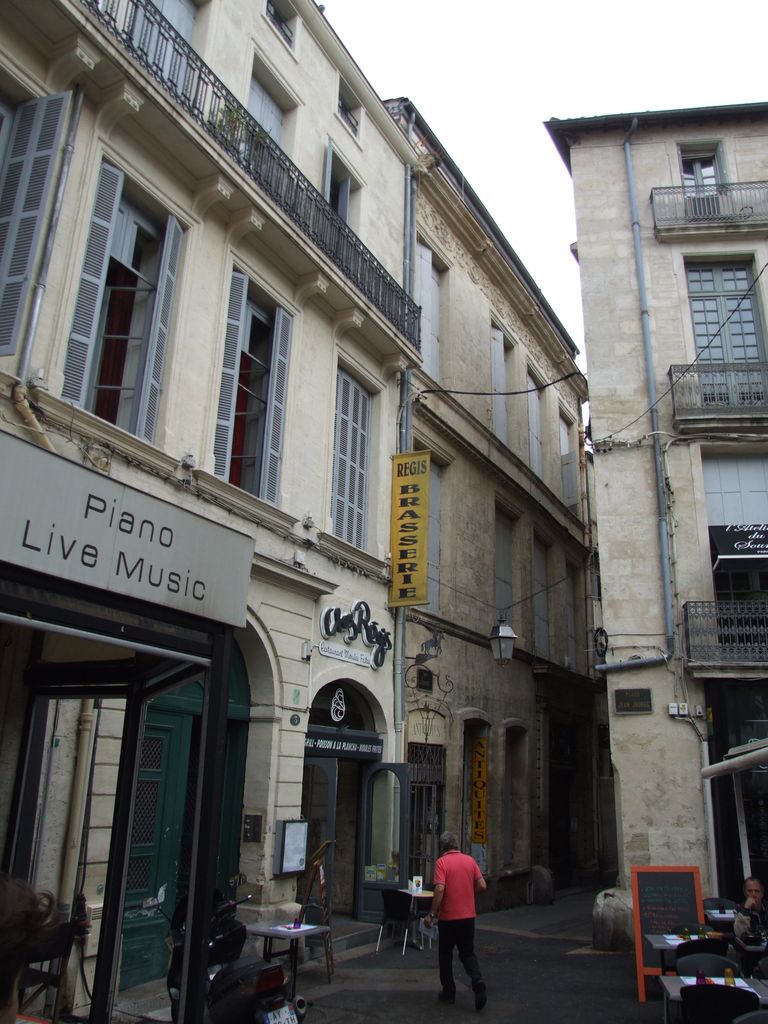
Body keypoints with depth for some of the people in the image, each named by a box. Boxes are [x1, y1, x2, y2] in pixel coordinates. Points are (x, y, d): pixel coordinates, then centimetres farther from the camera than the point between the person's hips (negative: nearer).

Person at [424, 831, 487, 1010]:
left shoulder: (442, 862, -12)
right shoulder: (470, 860, 2)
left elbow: (440, 889, -22)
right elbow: (482, 885, 0)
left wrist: (431, 914, -16)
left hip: (448, 917, -4)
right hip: (468, 916, 4)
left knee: (445, 955, 14)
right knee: (468, 953, 15)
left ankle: (449, 992, 21)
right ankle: (478, 982, -8)